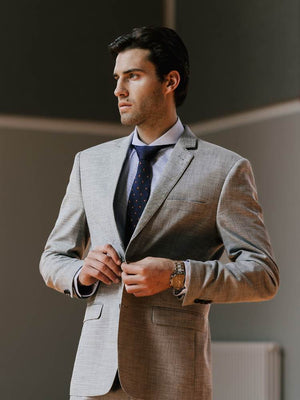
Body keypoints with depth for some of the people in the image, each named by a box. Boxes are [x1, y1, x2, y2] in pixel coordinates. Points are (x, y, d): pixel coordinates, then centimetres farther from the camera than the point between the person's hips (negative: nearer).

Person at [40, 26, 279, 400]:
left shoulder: (224, 169, 1)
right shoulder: (90, 162, 14)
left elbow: (262, 276, -2)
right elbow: (53, 258, 19)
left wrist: (178, 275, -15)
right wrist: (81, 273, -4)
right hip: (95, 370, 3)